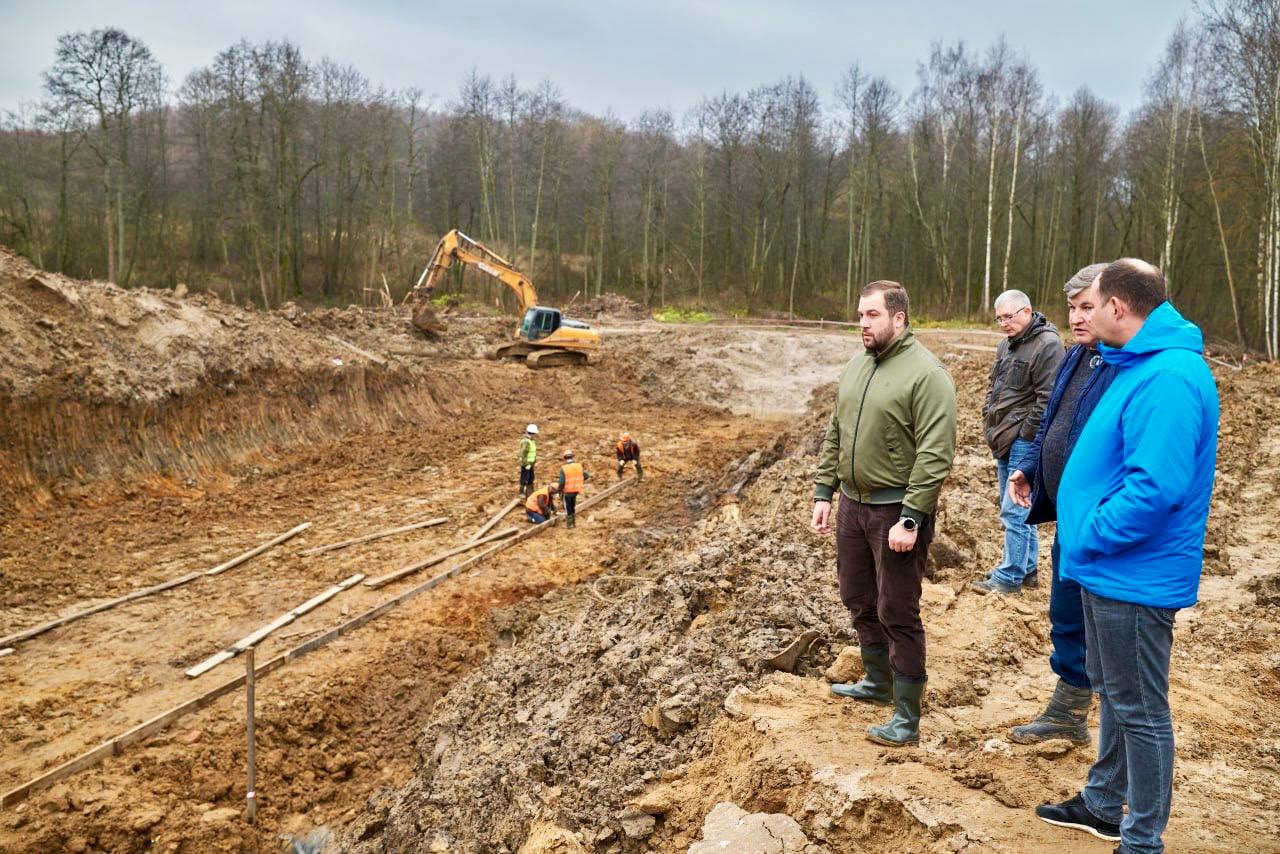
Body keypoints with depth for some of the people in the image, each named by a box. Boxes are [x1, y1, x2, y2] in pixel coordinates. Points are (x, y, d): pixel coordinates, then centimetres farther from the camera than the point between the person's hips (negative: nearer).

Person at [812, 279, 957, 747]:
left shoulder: (926, 374, -16)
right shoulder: (855, 366, 9)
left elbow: (935, 456, -20)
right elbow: (833, 437, 15)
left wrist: (910, 519, -22)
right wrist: (823, 493, 10)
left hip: (897, 511, -8)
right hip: (852, 504, 8)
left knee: (897, 613, -1)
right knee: (859, 601, 19)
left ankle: (907, 718, 11)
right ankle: (878, 681, 40)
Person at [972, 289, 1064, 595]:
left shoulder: (1047, 345, -14)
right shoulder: (1007, 344, 15)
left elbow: (1047, 399, -18)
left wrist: (1024, 433, -15)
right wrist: (988, 419, 14)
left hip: (1025, 441, -9)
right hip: (1004, 440, 9)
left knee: (1015, 510, -7)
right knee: (1017, 507, 16)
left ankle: (1010, 576, 1)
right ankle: (1026, 568, 26)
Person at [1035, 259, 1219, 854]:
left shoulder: (1168, 378, -24)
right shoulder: (1139, 364, 9)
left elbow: (1153, 489, -31)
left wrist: (1089, 539, -18)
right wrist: (1086, 540, 11)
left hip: (1133, 577, -10)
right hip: (1106, 569, 10)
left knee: (1140, 711, 5)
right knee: (1113, 693, 23)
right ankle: (1103, 805, 40)